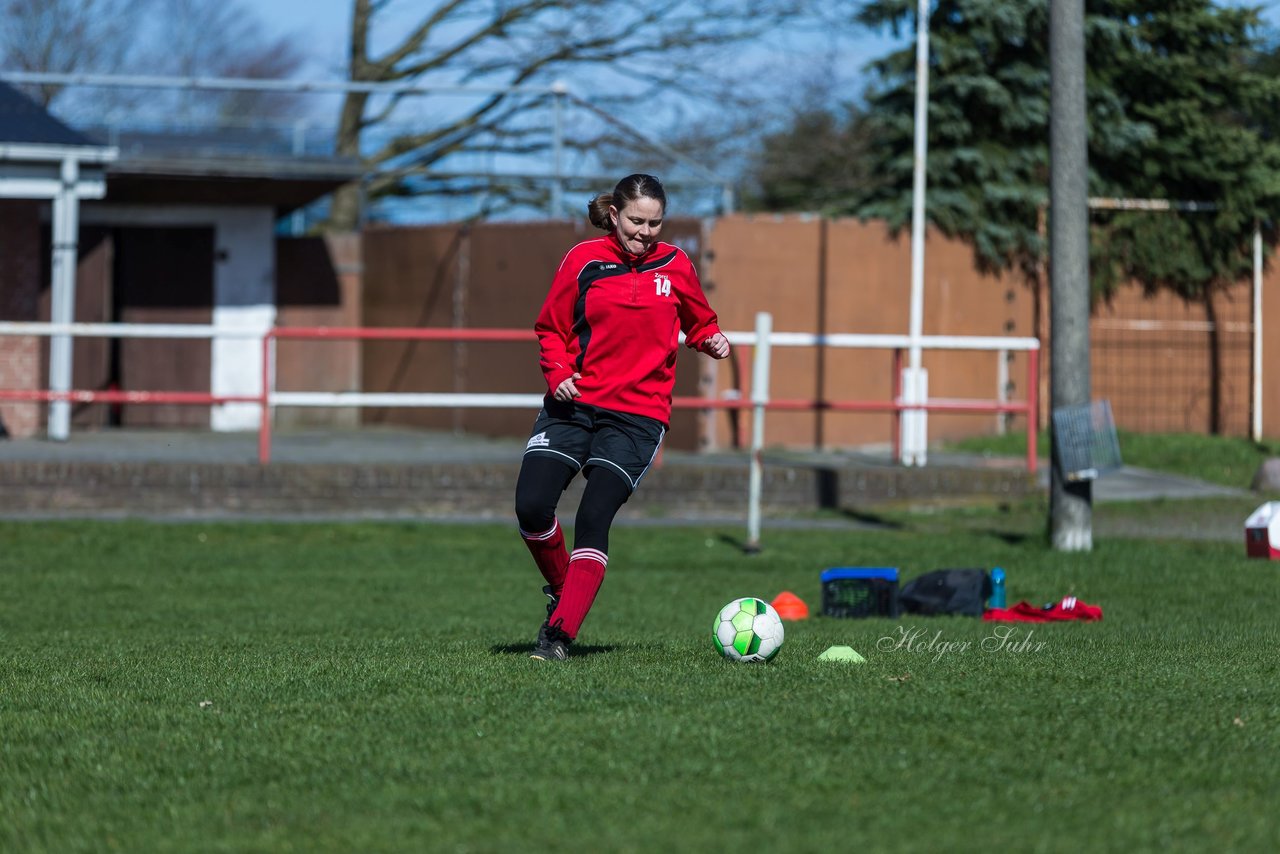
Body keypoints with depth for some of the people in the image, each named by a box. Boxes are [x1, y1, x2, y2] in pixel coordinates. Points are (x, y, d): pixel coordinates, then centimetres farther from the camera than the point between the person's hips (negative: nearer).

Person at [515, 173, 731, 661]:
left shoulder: (675, 266, 5)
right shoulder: (584, 260, 2)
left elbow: (698, 325, 19)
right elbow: (551, 328, 10)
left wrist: (713, 341, -4)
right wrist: (557, 372, -9)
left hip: (637, 415, -1)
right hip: (573, 404, 1)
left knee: (594, 518, -15)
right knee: (531, 507, -12)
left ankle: (559, 633, -12)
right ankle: (562, 591, 17)